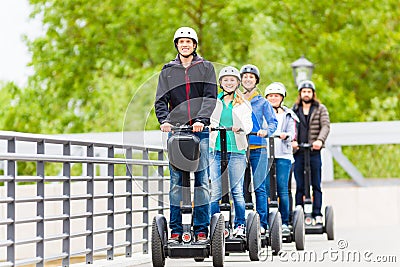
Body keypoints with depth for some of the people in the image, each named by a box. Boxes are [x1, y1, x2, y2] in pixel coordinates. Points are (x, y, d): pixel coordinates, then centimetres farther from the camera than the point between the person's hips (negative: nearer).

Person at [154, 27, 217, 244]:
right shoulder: (168, 71, 15)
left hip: (200, 130, -1)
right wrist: (164, 120, -10)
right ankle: (176, 230, 1)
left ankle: (201, 229, 1)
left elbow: (210, 97, 0)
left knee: (201, 180, -2)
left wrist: (201, 119, -16)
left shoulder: (206, 68, 10)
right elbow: (161, 101, 9)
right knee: (176, 182, -1)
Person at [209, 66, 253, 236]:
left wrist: (240, 127, -24)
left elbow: (248, 123, -1)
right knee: (216, 191, -3)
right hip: (216, 149, 1)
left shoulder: (243, 104, 12)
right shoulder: (214, 101, 14)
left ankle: (240, 225, 7)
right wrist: (209, 125, -18)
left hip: (237, 149, -1)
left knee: (237, 190, -1)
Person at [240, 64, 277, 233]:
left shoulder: (262, 102, 7)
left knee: (259, 187, -4)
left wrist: (266, 131, -19)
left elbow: (273, 122, 1)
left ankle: (262, 223, 0)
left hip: (258, 148, -2)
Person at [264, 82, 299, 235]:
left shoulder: (288, 115, 16)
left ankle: (285, 223, -2)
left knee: (282, 189, -6)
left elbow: (292, 134, 5)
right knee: (265, 188, -7)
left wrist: (285, 135, -17)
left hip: (283, 155, 0)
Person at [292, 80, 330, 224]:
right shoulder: (294, 110, 16)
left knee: (316, 185, -1)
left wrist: (320, 140, -18)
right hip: (298, 152, 1)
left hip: (314, 152, -1)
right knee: (300, 186, 1)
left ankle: (317, 214, 0)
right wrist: (292, 140, -13)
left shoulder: (321, 109, 12)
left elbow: (325, 126, 0)